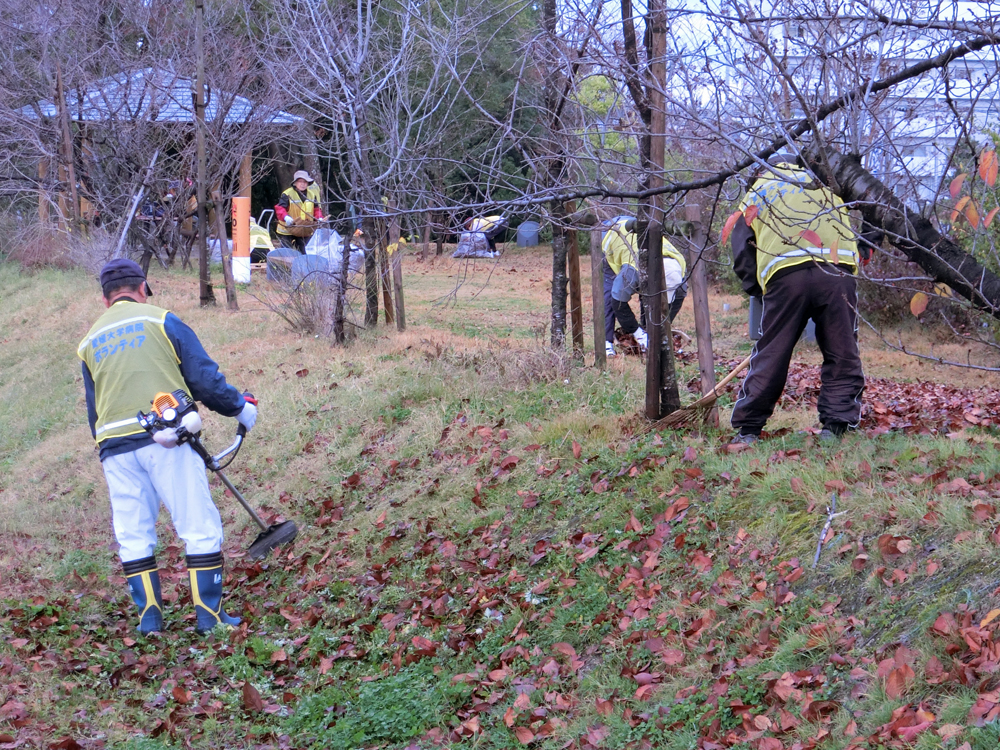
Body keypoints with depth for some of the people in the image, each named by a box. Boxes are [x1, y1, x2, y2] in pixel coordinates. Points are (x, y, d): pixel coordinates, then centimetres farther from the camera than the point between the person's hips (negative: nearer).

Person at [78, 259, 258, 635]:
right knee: (200, 527, 2)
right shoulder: (161, 321, 4)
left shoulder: (90, 342, 19)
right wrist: (239, 407, 13)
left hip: (114, 446, 4)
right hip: (165, 437, -4)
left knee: (132, 536, 13)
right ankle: (209, 615, 3)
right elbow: (204, 377, -1)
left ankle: (149, 616, 12)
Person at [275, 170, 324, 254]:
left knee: (304, 252, 7)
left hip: (306, 231, 4)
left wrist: (319, 218, -10)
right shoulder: (287, 194, -11)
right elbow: (279, 208, -16)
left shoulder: (312, 195, 6)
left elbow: (317, 209, 10)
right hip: (287, 230, -4)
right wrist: (285, 217, -35)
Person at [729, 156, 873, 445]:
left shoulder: (755, 194, 28)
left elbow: (743, 257, 20)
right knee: (842, 355, 9)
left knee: (770, 356, 6)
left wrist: (758, 291, 27)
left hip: (786, 277, 0)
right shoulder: (823, 186, 31)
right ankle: (835, 426, 5)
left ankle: (748, 428, 13)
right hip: (837, 275, 1)